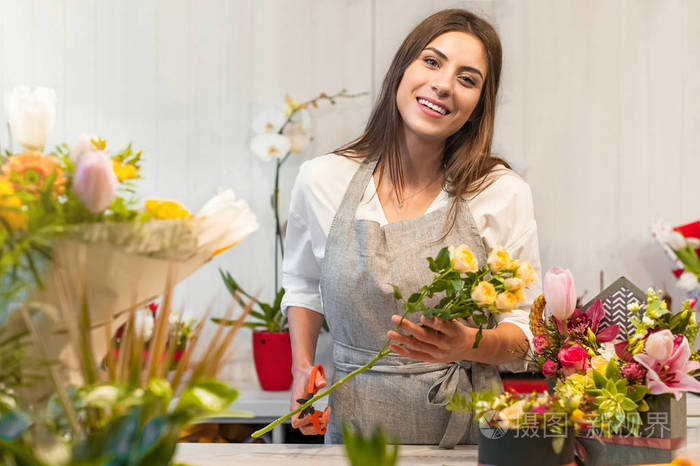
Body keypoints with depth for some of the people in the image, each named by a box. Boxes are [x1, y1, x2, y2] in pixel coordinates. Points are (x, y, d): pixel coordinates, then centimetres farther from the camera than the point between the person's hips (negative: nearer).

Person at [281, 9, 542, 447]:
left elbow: (525, 334, 0)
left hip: (466, 433, -1)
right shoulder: (323, 180, 1)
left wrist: (467, 345, -19)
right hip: (355, 424, 1)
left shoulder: (504, 194, -4)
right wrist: (303, 368, 6)